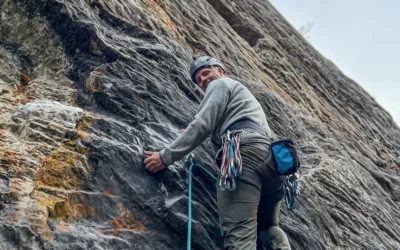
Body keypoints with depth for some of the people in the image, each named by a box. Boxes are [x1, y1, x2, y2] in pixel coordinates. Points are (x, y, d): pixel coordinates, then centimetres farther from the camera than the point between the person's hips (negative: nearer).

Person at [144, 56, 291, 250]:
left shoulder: (220, 84, 16)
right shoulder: (241, 93, 43)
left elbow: (202, 124, 2)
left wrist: (166, 156, 1)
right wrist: (194, 134, 47)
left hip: (245, 151, -9)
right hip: (270, 158, 9)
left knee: (239, 234, -21)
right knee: (268, 229, 18)